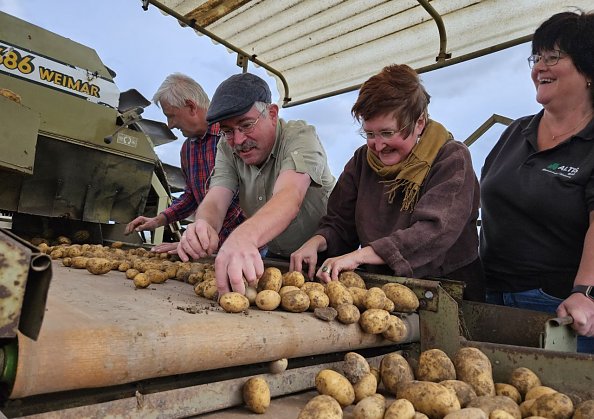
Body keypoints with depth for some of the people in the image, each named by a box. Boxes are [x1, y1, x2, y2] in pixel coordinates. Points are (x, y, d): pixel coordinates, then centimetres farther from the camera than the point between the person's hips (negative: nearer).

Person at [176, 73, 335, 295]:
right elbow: (215, 201, -17)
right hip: (274, 257, 4)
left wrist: (243, 237, -59)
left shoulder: (301, 136, -20)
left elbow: (289, 196, -39)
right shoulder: (227, 148, -4)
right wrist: (203, 226, -42)